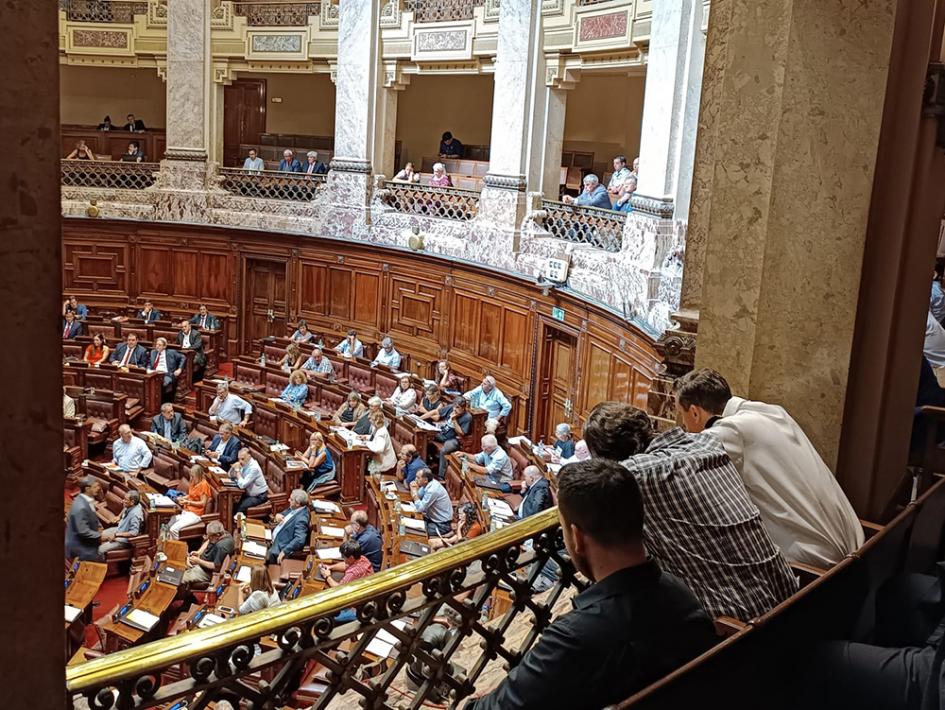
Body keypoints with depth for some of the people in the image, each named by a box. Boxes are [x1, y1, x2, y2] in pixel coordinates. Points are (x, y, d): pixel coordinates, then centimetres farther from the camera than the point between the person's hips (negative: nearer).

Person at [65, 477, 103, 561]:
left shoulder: (87, 500, 1)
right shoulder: (81, 507, -29)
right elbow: (83, 531, -28)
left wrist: (98, 526, 3)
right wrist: (100, 536, -20)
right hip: (81, 547, -9)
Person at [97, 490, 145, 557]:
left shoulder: (135, 514, -35)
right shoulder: (129, 506, -8)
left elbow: (134, 533, -36)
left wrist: (116, 535, -30)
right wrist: (119, 516, 8)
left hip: (125, 539, -10)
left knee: (101, 549, -13)